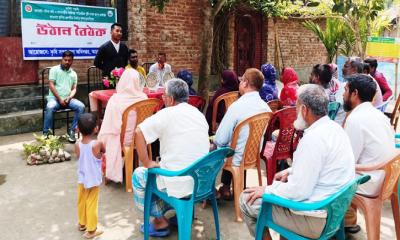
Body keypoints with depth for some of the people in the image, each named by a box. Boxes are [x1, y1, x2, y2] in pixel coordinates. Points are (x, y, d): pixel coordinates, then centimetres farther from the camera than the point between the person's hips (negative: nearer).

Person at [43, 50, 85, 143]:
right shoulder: (54, 69, 3)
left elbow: (74, 89, 11)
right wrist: (59, 99, -13)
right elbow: (51, 85, -5)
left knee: (81, 106, -24)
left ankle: (72, 131, -14)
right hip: (54, 98, -3)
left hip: (68, 99, 3)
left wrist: (69, 98, -11)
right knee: (50, 107, -36)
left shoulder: (73, 73, 15)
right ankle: (46, 133, -20)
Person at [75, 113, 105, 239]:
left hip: (81, 180, 4)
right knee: (92, 205, 8)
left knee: (81, 202, 22)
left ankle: (82, 223, 42)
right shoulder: (97, 144, -23)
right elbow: (104, 151, -2)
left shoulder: (77, 145, -12)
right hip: (93, 181, -4)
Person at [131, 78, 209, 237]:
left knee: (138, 175, 16)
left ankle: (160, 221, 18)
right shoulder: (199, 114, 10)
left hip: (180, 184, -7)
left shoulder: (167, 114, -12)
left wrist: (147, 163, -8)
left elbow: (139, 132, -17)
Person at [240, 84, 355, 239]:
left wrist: (267, 190, -11)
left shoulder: (313, 138, -26)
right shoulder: (334, 128, 4)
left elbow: (299, 191, -25)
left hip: (315, 219, -9)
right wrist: (291, 171, 14)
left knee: (246, 200, 0)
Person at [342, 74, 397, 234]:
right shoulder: (378, 114, 6)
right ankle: (349, 220, 26)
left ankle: (349, 221, 24)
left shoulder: (355, 119, -21)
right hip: (385, 178, 8)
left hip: (370, 184, -8)